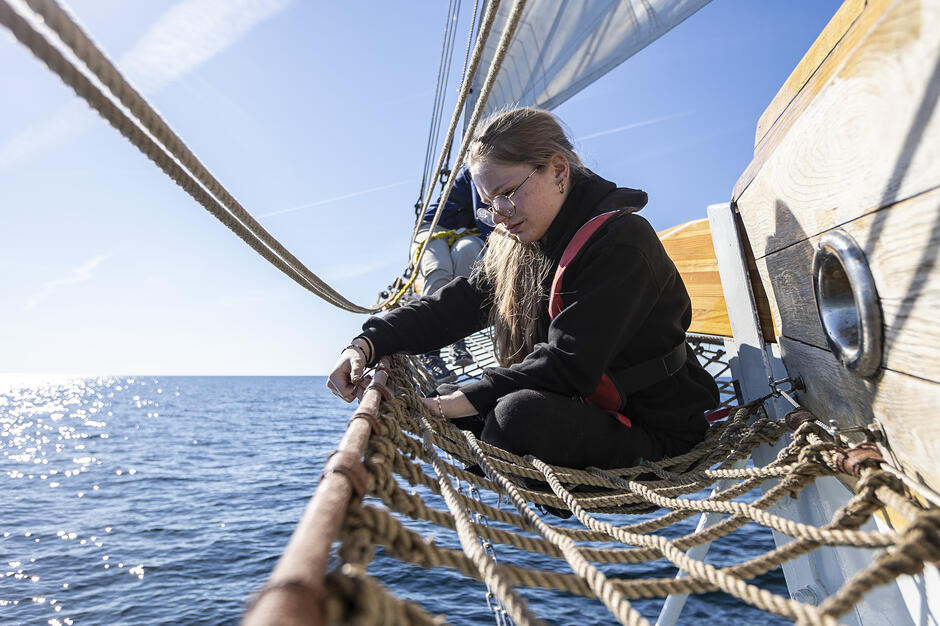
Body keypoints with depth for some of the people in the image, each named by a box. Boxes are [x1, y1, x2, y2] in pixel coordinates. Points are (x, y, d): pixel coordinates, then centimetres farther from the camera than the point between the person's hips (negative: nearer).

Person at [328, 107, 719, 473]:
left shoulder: (622, 240, -20)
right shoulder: (516, 248, 5)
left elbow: (570, 364, -27)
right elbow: (454, 305, -3)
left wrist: (470, 397, -25)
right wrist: (370, 342, -16)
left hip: (653, 430, -6)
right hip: (580, 406, 7)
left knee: (521, 413, -33)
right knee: (445, 400, -4)